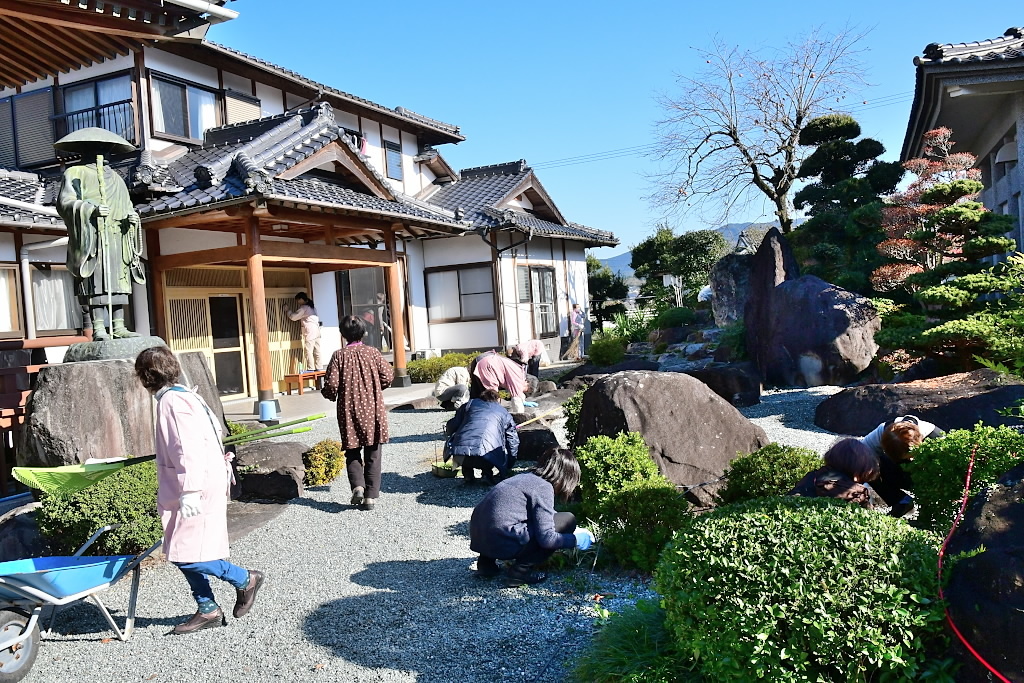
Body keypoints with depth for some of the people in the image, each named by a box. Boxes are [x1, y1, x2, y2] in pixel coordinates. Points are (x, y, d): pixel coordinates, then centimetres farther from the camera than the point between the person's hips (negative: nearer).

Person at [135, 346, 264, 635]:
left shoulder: (173, 401, -16)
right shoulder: (184, 396, 13)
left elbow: (189, 448, -24)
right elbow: (214, 426, 21)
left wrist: (190, 490, -29)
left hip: (199, 490, -10)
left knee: (184, 554, -7)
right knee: (184, 553, 13)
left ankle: (245, 579, 7)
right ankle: (208, 610, 20)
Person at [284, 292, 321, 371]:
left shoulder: (304, 308, -7)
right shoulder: (312, 307, 19)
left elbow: (293, 317, -7)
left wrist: (287, 310, 8)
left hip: (310, 332, -9)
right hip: (317, 331, 9)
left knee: (308, 351, -7)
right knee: (316, 351, 6)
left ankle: (310, 368, -8)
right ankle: (318, 368, 6)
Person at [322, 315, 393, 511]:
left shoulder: (339, 355, -6)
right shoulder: (373, 352, -3)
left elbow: (331, 384, -10)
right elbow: (388, 377, -2)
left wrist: (330, 395, 13)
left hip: (349, 412, -1)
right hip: (373, 410, 1)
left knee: (352, 452, 14)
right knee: (373, 455, 8)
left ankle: (357, 485, -7)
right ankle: (370, 496, 7)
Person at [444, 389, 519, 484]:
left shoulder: (471, 403, 27)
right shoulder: (504, 413, 27)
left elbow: (452, 426, 25)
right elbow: (514, 441, 28)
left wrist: (447, 430, 51)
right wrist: (508, 468, 39)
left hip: (460, 455, 1)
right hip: (488, 456, -1)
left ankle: (467, 474, 21)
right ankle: (487, 471, 9)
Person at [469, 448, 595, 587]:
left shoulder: (526, 477, 17)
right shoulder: (543, 487, -8)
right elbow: (546, 538, -12)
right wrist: (575, 540, 4)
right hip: (503, 543, -9)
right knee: (567, 520, 0)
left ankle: (487, 563, 20)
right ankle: (520, 571, -1)